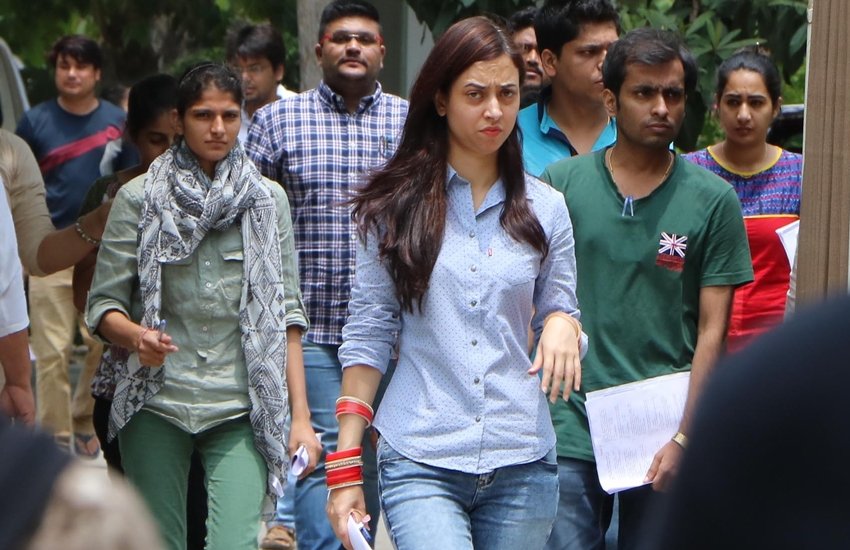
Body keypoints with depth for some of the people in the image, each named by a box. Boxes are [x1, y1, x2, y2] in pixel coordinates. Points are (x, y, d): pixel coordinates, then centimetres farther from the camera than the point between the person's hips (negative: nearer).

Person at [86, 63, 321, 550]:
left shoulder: (269, 200, 9)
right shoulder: (138, 198, 4)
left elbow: (287, 314, 7)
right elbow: (104, 304, 3)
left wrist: (301, 415, 0)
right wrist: (137, 336, -20)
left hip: (241, 409, 0)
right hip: (155, 404, 0)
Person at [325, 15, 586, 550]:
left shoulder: (545, 209, 9)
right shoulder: (396, 205, 4)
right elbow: (367, 337, 6)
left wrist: (563, 325, -9)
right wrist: (345, 467, 2)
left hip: (521, 463, 2)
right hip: (420, 463, -2)